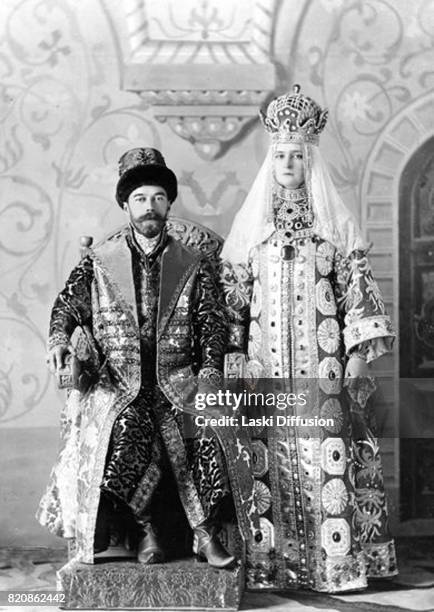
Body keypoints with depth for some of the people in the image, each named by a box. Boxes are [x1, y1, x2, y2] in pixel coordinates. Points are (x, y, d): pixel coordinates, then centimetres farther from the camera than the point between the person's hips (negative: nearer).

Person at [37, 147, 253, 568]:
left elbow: (212, 322, 8)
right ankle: (145, 529, -9)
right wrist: (59, 339, -16)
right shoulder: (98, 262, 12)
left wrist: (210, 369, -8)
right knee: (125, 428, -31)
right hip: (117, 380, 0)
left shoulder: (194, 266, 12)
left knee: (210, 425, -27)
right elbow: (68, 304, 5)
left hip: (178, 377, 1)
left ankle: (205, 534, -12)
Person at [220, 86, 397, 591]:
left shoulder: (336, 224, 8)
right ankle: (269, 562, 6)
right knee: (269, 458, -1)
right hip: (265, 365, 1)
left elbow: (357, 291, 4)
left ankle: (336, 561, 3)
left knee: (327, 455, -4)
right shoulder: (249, 227, 11)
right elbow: (233, 299, 10)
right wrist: (233, 362, 3)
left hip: (322, 365, -1)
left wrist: (359, 358, -4)